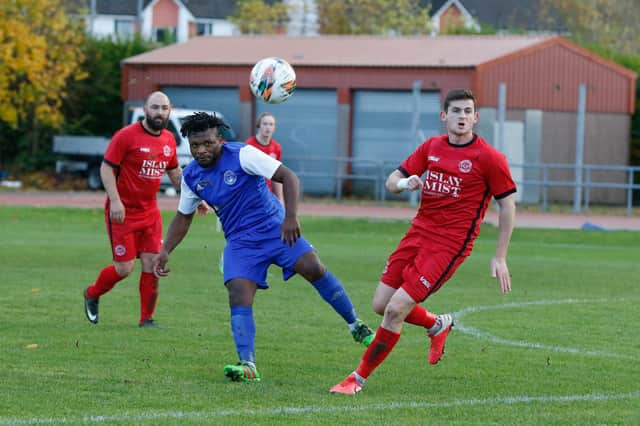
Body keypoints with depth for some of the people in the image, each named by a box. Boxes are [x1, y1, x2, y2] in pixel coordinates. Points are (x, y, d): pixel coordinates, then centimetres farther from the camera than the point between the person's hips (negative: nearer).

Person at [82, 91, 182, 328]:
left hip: (150, 211, 6)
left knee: (151, 264, -2)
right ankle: (92, 295, 23)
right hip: (123, 211, -5)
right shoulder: (127, 136, -12)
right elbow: (106, 168, -12)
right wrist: (115, 201, -21)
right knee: (124, 268, -5)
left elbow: (174, 172, 23)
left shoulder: (169, 140, 7)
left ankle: (147, 319, 8)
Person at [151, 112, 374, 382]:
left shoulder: (241, 155, -13)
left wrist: (291, 217, -26)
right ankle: (247, 365, -24)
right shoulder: (191, 176, 3)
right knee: (238, 295, -19)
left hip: (274, 228, -3)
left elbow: (288, 177, -15)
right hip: (240, 242, 3)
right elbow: (183, 217, 20)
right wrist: (165, 251, 8)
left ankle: (355, 326, -4)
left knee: (313, 268, -21)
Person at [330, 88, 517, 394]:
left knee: (396, 309, -14)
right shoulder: (431, 147, 7)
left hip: (450, 244, -6)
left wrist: (500, 258, -5)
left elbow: (507, 205, -3)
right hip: (418, 232, 6)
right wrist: (405, 183, -15)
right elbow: (391, 182, 11)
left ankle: (359, 378, 0)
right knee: (381, 305, 6)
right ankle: (437, 326, 34)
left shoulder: (488, 158, -9)